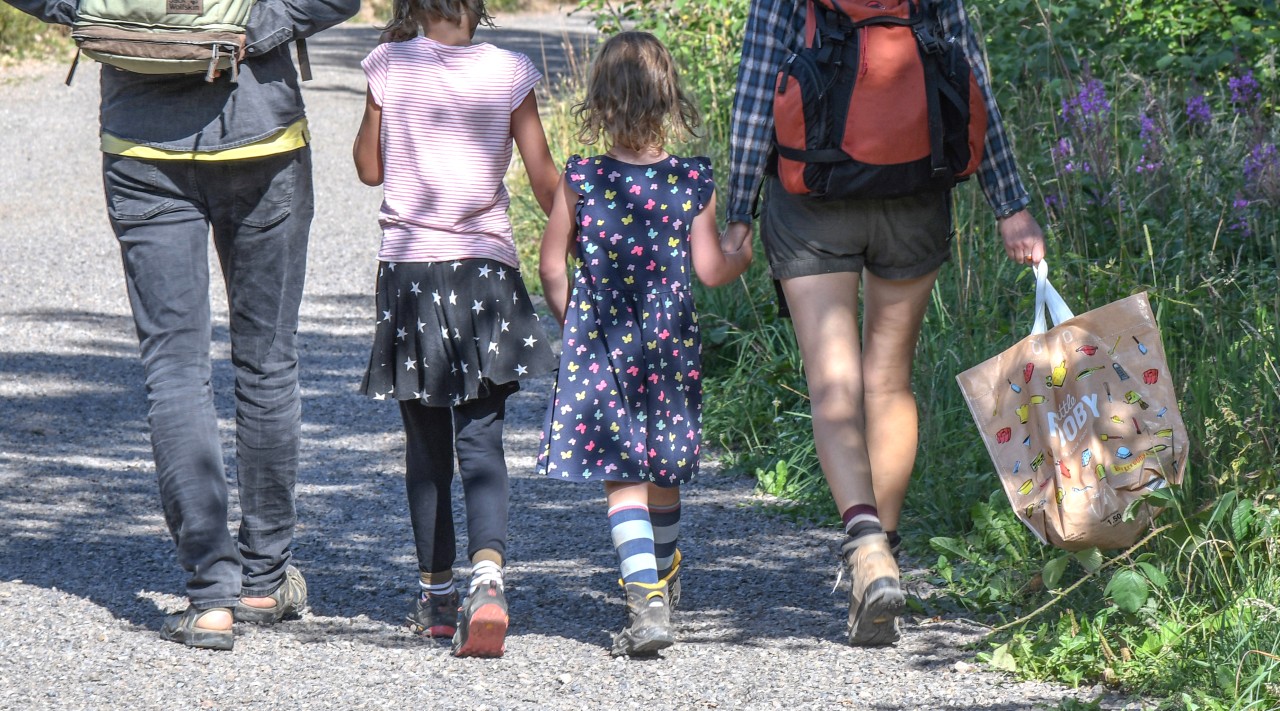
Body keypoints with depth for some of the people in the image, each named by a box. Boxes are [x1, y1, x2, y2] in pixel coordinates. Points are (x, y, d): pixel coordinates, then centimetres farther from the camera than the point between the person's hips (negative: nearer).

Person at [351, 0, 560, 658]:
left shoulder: (389, 66, -3)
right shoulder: (509, 73, -4)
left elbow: (369, 168, 7)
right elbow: (544, 180, -3)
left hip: (408, 269, 1)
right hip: (485, 269, -1)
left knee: (426, 444, 13)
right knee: (481, 438, -3)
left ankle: (437, 594, 21)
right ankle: (487, 574, -25)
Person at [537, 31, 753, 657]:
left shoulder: (581, 181, -9)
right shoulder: (693, 182, -8)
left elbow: (552, 266, -2)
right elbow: (710, 270, -5)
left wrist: (572, 323, 15)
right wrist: (745, 254, 17)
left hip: (599, 346, -2)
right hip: (671, 345, 2)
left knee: (621, 478, -2)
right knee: (664, 471, 20)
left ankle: (646, 601, -18)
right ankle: (662, 575, 41)